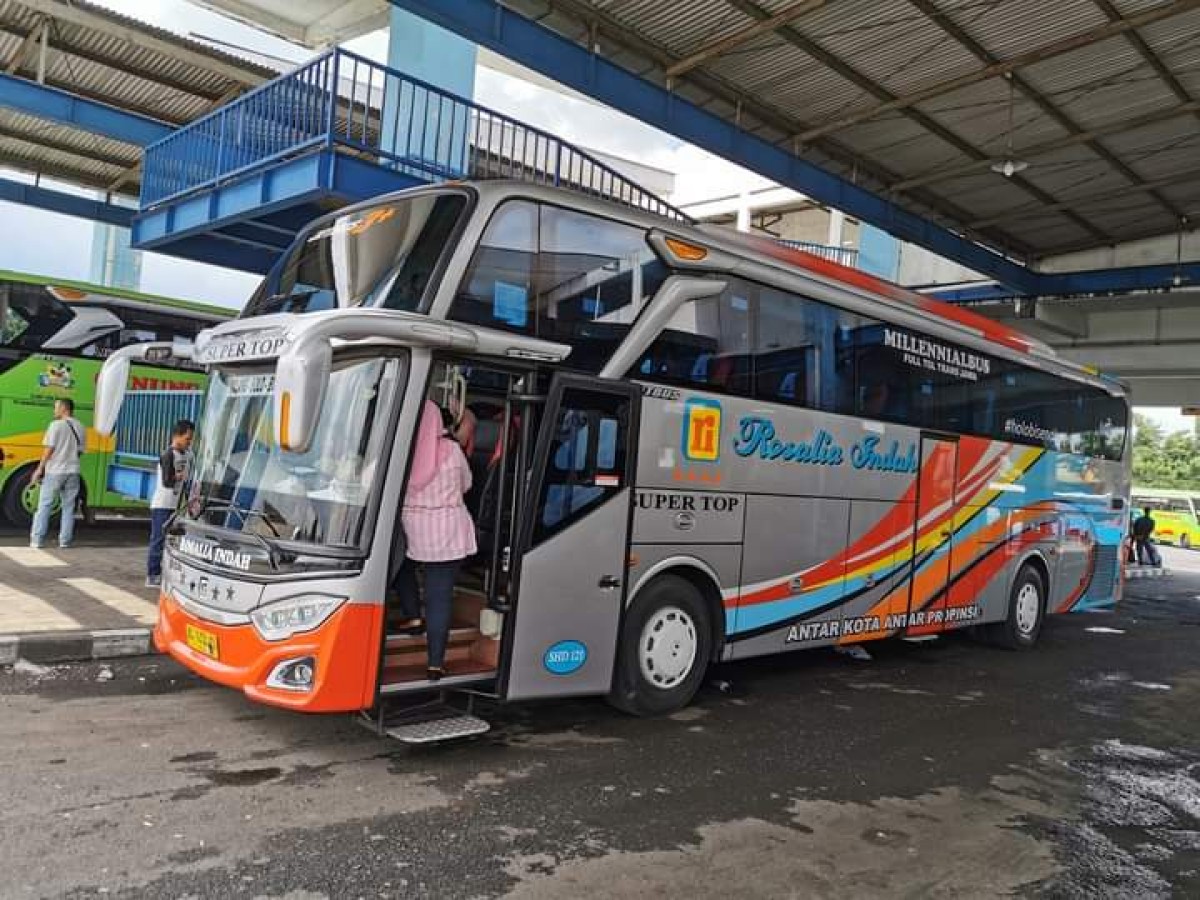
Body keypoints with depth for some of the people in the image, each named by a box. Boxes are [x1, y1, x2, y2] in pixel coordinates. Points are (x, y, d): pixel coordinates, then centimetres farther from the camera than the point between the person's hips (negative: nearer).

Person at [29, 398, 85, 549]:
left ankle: (37, 539, 4)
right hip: (72, 471, 4)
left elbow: (49, 449, -9)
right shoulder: (80, 428, 7)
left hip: (54, 471, -4)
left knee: (44, 506, 4)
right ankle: (65, 541, 8)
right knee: (68, 507, 8)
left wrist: (39, 469, -2)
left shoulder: (56, 425, -8)